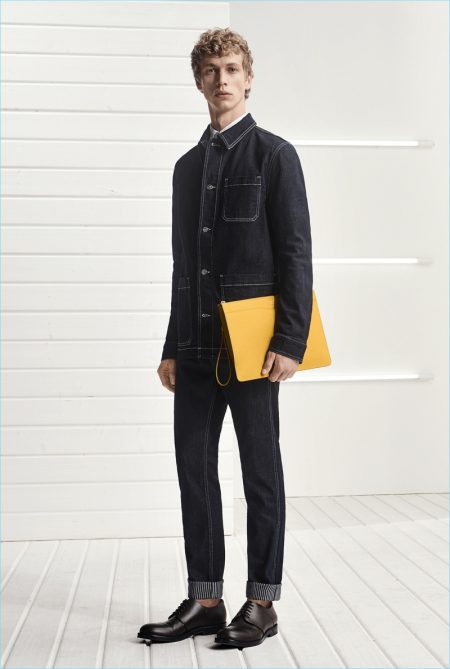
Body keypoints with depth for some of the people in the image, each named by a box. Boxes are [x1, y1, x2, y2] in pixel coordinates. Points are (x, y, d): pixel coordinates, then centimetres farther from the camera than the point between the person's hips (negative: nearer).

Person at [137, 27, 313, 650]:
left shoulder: (274, 154, 0)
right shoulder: (188, 165, 17)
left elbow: (296, 255, -6)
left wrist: (290, 342, -14)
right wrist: (172, 347, 14)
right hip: (196, 347, 6)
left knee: (260, 473, 4)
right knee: (194, 470, 7)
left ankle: (262, 603, 15)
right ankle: (205, 600, 19)